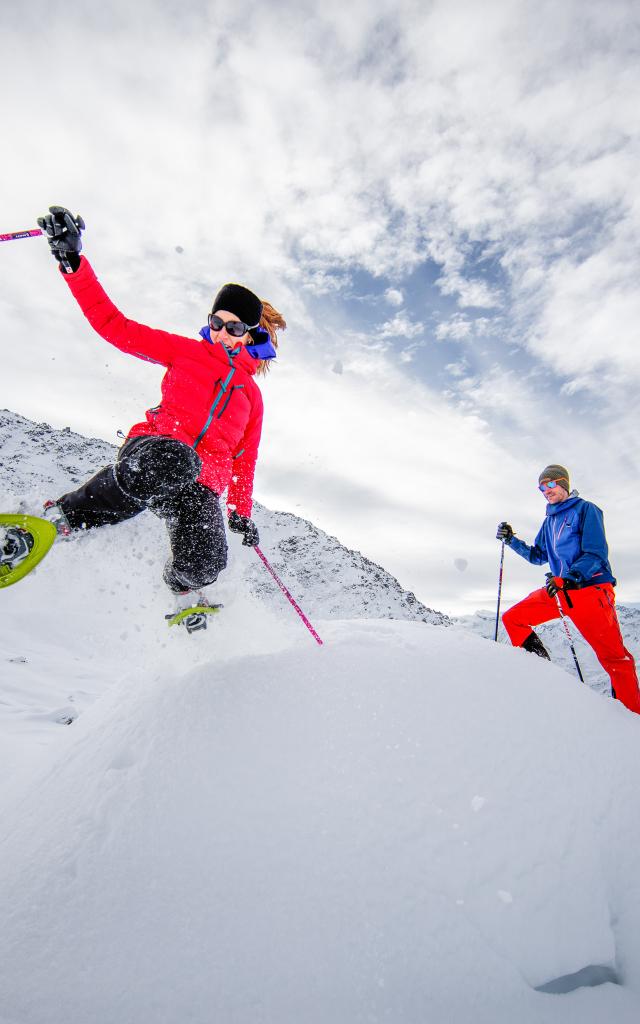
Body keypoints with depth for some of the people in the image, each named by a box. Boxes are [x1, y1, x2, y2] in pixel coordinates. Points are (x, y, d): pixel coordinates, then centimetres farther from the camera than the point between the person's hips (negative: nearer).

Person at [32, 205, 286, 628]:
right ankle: (59, 518, -24)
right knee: (171, 462, -42)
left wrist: (241, 513, 22)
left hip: (202, 485, 3)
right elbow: (114, 325, 10)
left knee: (204, 566, -24)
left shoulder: (251, 393, 23)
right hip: (156, 448, -2)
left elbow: (243, 459, 26)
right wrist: (72, 261, 0)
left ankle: (180, 589, 14)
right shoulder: (185, 350, 16)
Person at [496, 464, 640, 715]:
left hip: (590, 589, -7)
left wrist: (568, 578, -25)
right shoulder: (549, 522, 18)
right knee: (512, 619, -1)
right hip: (558, 589, 7)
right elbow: (538, 556, 26)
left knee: (613, 657, -8)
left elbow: (596, 554, -12)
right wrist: (511, 540, 15)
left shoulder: (585, 509, -2)